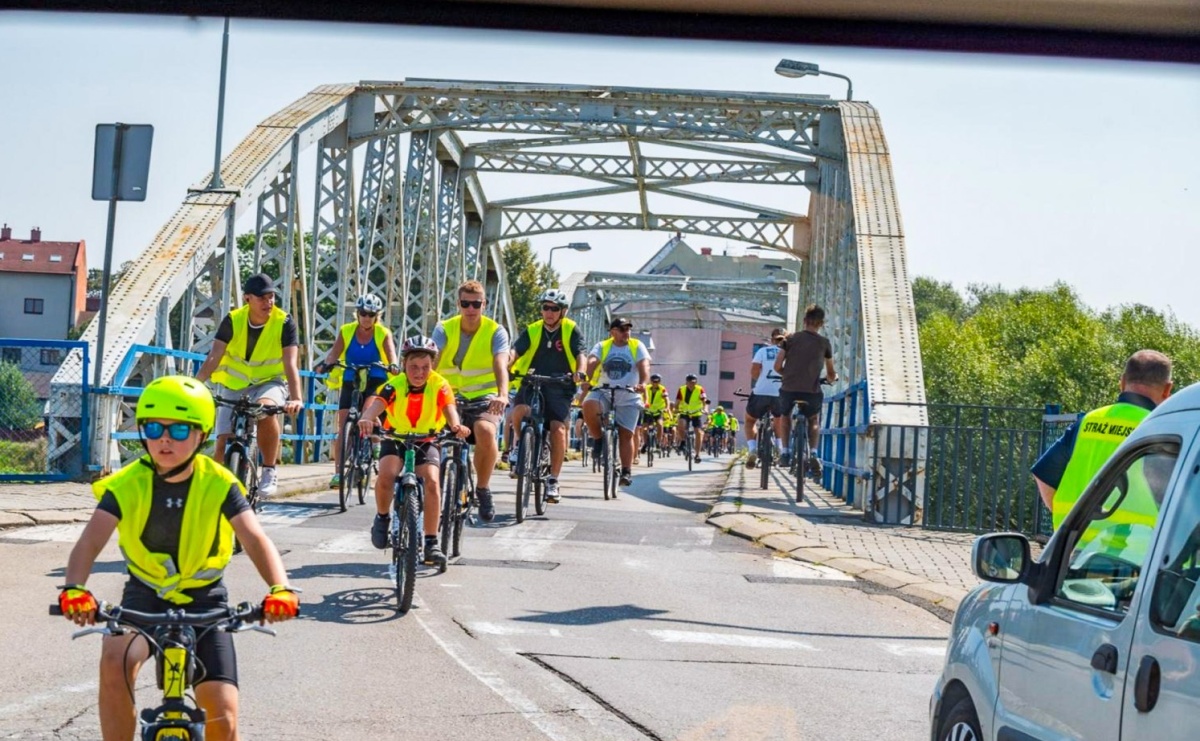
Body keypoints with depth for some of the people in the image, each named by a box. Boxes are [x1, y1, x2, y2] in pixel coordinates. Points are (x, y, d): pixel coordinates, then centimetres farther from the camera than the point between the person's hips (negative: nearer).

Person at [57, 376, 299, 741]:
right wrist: (75, 588, -47)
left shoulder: (219, 484, -15)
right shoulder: (127, 484, -15)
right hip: (145, 596, 0)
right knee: (115, 660, -33)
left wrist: (280, 588, -45)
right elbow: (91, 540, -26)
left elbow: (255, 539, -25)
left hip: (204, 600, 0)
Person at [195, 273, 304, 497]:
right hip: (233, 386, 2)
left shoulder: (284, 323, -15)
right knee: (223, 444, -10)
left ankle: (269, 472, -22)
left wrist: (296, 398, -41)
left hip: (269, 384, -2)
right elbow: (213, 359, -17)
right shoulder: (233, 321, -11)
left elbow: (291, 364, -25)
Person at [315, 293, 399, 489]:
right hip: (350, 384, 1)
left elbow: (391, 354, -16)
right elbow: (334, 352, -9)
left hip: (375, 384, -1)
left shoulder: (383, 334, 0)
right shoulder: (346, 331, 3)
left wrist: (393, 365, -39)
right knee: (343, 428, -7)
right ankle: (338, 472, -6)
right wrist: (325, 364, -31)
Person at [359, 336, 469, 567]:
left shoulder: (439, 386, -17)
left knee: (432, 481, -24)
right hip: (395, 439, 0)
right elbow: (376, 402, -36)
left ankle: (431, 542, -14)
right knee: (386, 474, -29)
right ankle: (383, 517, 1)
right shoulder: (394, 385, -18)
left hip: (427, 441, 0)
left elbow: (449, 408, -33)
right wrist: (366, 419, -59)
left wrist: (456, 426, -57)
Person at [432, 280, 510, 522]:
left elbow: (501, 366, -24)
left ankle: (483, 489, -12)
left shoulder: (496, 332, -8)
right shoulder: (444, 329, -5)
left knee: (485, 431, -32)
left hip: (484, 398, -3)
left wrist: (503, 395, -44)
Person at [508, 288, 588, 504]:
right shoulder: (532, 331, 5)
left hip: (559, 388, -1)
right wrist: (505, 369, -28)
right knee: (520, 410, -29)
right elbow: (515, 351, -8)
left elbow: (581, 354, -11)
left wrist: (579, 372, -33)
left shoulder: (571, 331, 2)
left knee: (558, 430, -15)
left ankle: (553, 480, -3)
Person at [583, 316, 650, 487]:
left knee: (626, 435, -3)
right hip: (604, 393, 0)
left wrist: (642, 383, -34)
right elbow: (591, 362, -14)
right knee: (589, 405, -32)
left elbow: (644, 365, -13)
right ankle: (598, 439, -10)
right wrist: (587, 379, -35)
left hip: (628, 397, 0)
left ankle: (627, 471, 7)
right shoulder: (602, 346, 4)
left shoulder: (637, 346, 3)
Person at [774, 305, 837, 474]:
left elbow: (777, 366, 1)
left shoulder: (791, 338, 4)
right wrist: (832, 378, 37)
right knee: (814, 421, 27)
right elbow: (831, 374, 13)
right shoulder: (824, 343, 5)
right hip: (811, 391, 0)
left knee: (786, 417, 31)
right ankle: (813, 454, 5)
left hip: (788, 389, 0)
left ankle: (785, 453, 20)